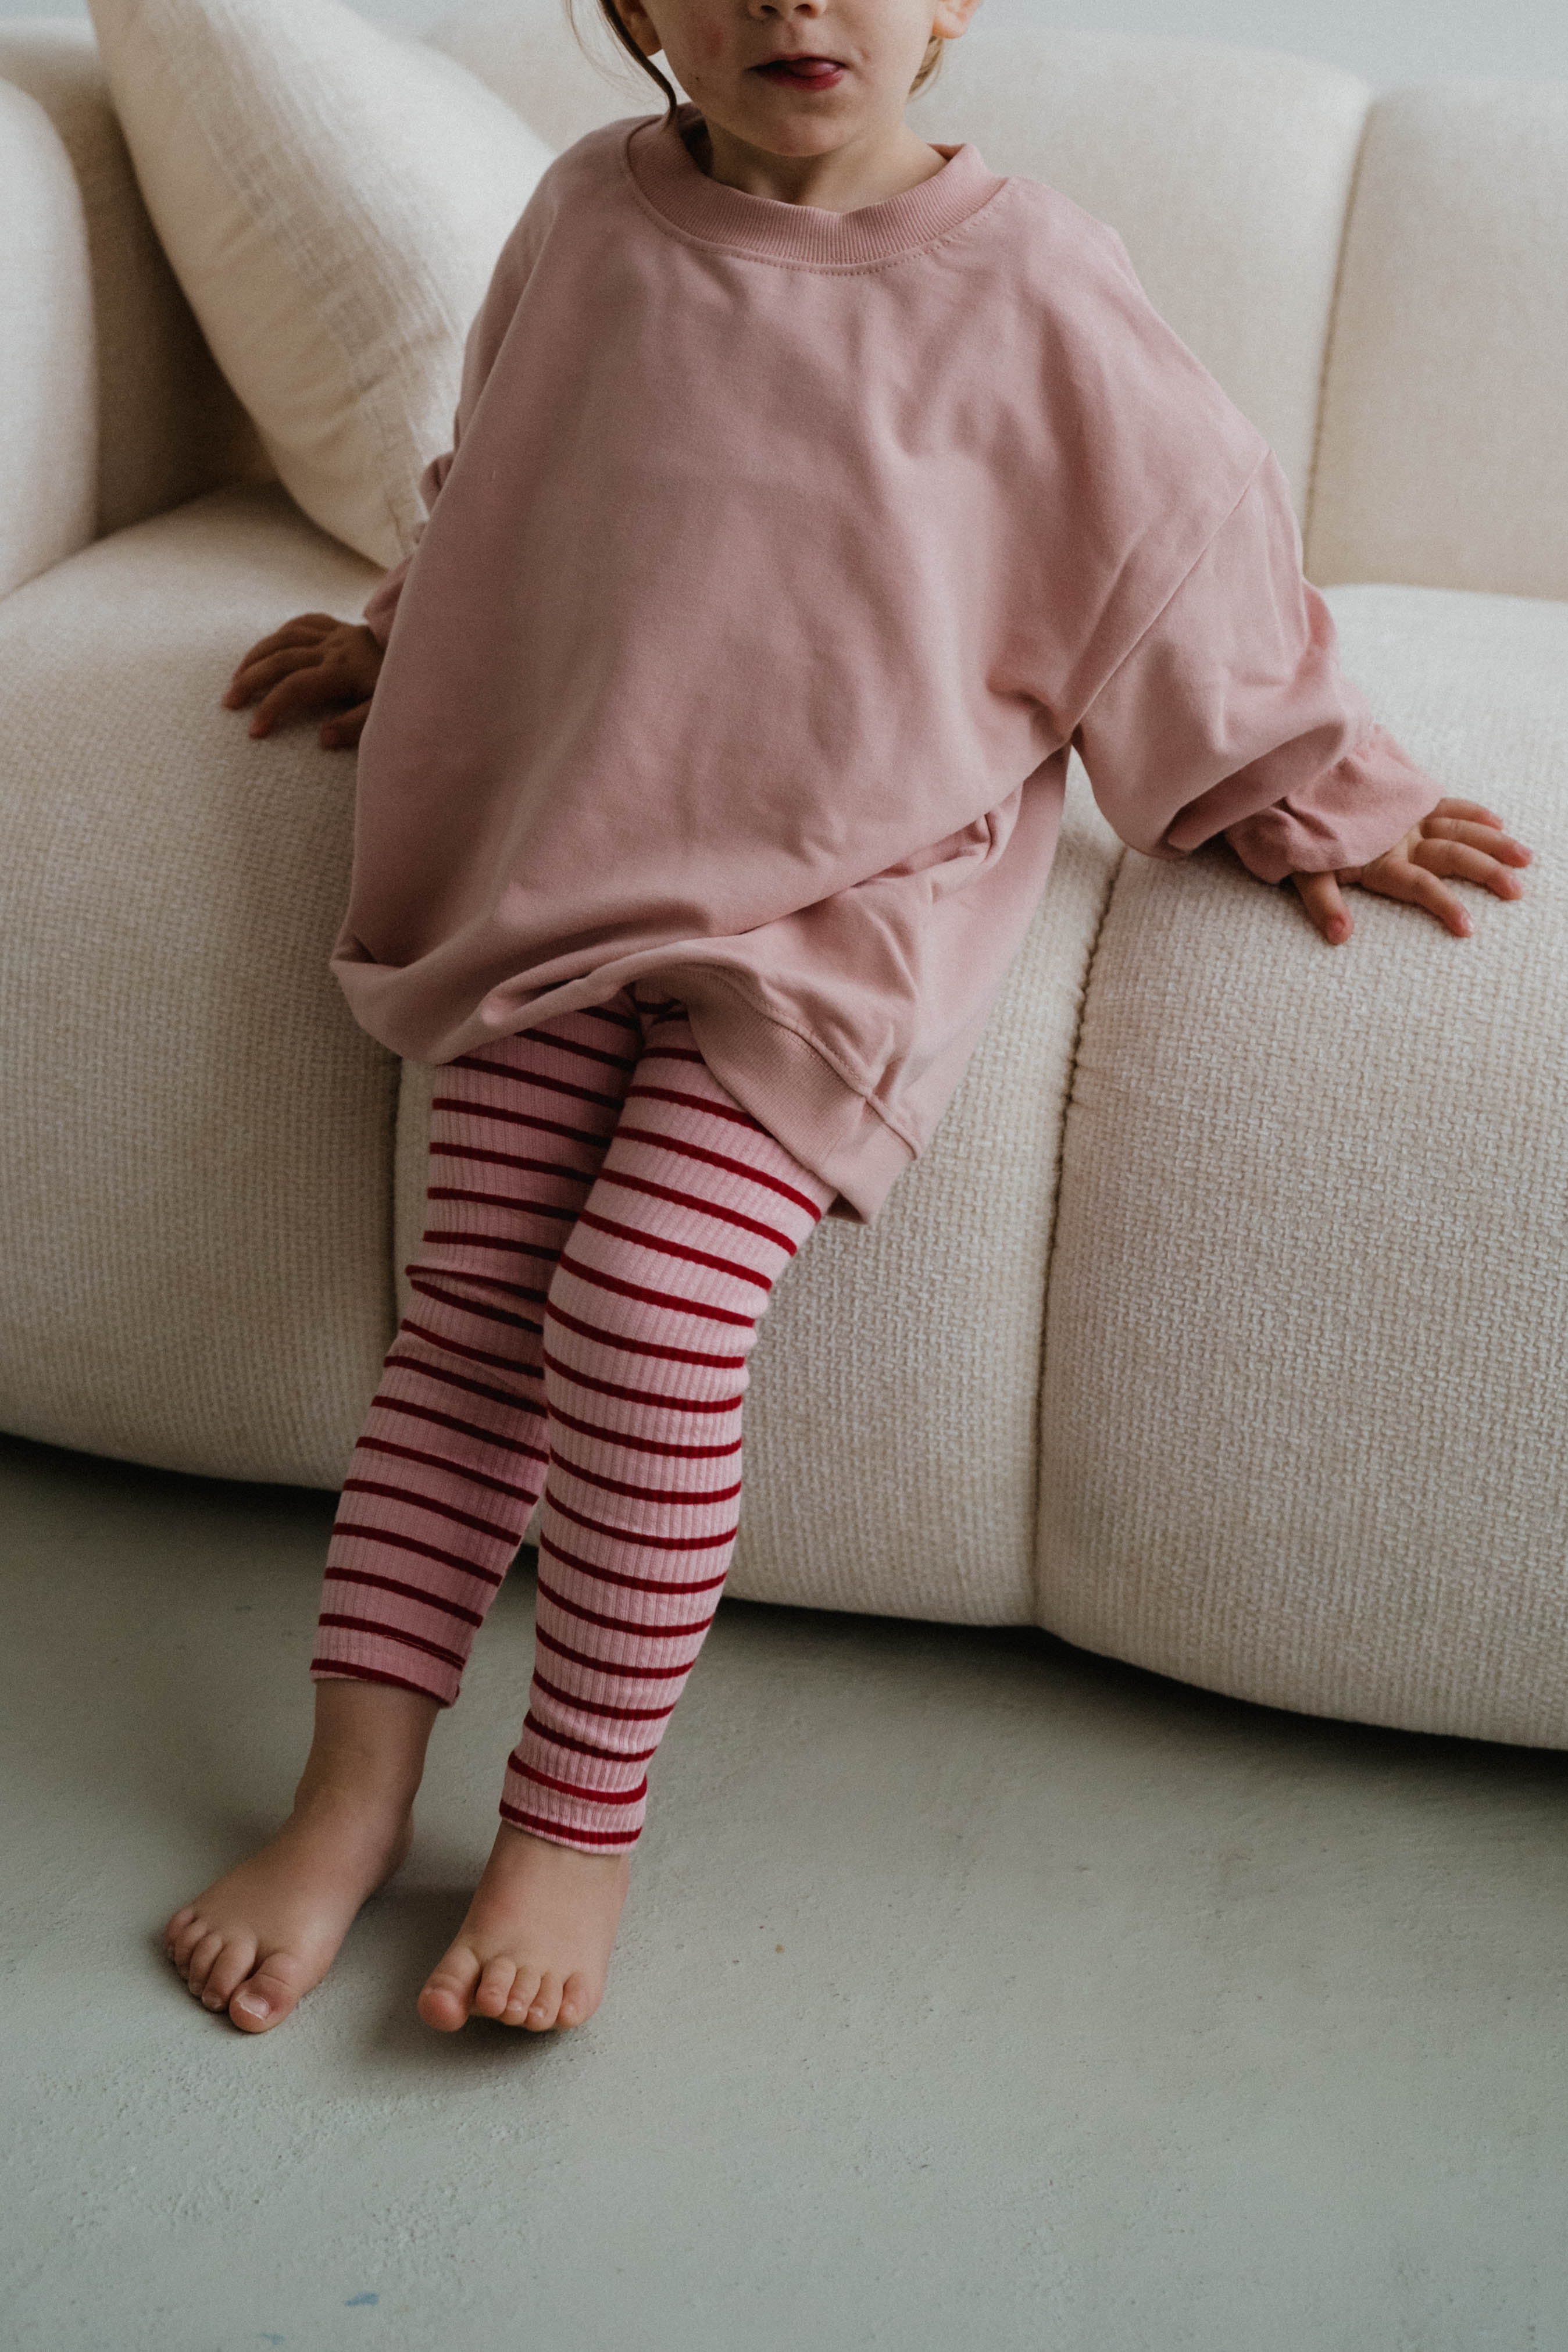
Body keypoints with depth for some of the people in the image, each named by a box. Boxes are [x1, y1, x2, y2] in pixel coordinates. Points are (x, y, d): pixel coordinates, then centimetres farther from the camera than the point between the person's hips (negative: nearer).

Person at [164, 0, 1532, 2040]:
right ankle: (354, 1792, 4)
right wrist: (399, 642, 35)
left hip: (847, 896, -4)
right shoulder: (592, 219, 3)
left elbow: (1196, 554, 6)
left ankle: (578, 1822, -3)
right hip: (568, 859, 4)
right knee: (473, 1299, -4)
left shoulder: (1031, 290, -7)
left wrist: (1307, 799, 13)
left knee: (650, 1303, -18)